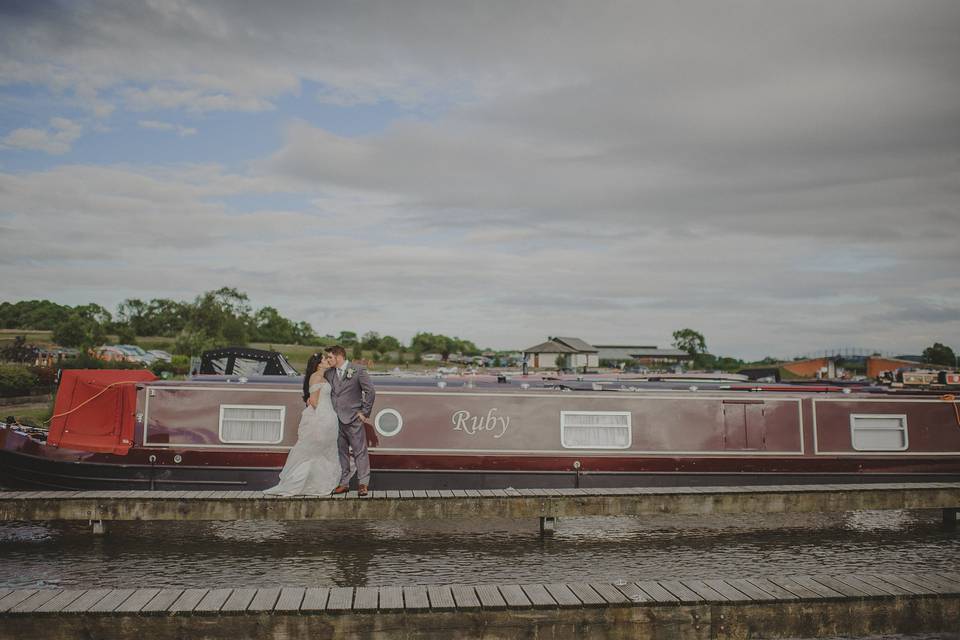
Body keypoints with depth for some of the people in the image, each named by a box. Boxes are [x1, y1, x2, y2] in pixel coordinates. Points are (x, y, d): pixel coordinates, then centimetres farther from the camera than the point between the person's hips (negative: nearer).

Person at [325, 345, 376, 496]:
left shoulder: (358, 370, -6)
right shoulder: (329, 373, 9)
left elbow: (370, 392, -5)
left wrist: (364, 412, -6)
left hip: (353, 419, -5)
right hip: (335, 419, 5)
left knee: (360, 451, 0)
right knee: (340, 452, 9)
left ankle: (363, 483, 8)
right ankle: (343, 483, 18)